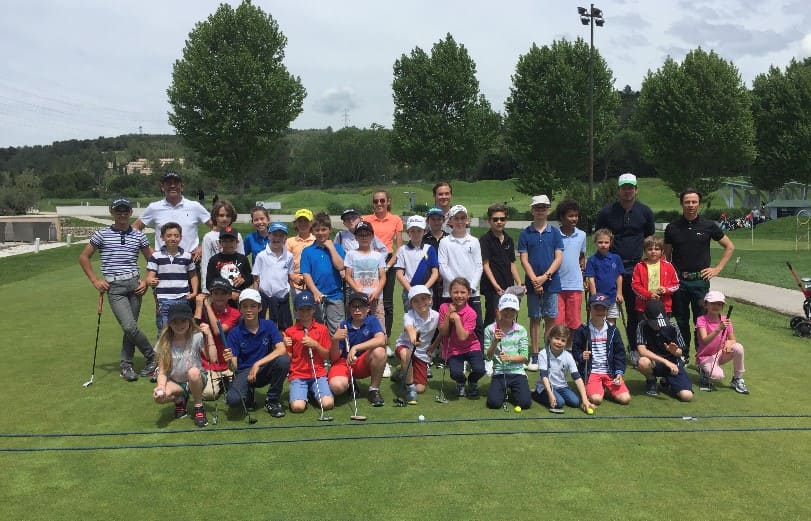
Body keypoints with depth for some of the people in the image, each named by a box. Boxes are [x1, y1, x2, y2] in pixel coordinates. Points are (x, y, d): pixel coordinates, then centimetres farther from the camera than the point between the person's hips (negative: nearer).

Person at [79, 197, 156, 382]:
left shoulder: (139, 236, 8)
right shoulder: (101, 234, 4)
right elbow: (83, 257, 11)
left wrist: (146, 281, 5)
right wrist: (95, 280, 4)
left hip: (134, 284, 2)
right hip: (114, 287, -2)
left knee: (130, 327, 4)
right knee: (130, 327, -14)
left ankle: (126, 364, 21)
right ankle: (152, 357, 4)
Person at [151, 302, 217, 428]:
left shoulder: (197, 336, -13)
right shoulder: (165, 342, -8)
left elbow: (213, 358, -21)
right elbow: (163, 372, -8)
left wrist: (209, 335, -25)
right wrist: (161, 386, -30)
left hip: (196, 380, -2)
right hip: (175, 382, 2)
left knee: (193, 372, -38)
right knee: (158, 397, -31)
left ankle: (199, 407, -13)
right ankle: (180, 399, 6)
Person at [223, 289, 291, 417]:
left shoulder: (268, 325, -4)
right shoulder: (235, 333, -6)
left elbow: (282, 349, -18)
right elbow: (234, 367, -9)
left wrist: (257, 364, -26)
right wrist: (230, 361, -34)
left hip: (265, 370, 1)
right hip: (244, 372, -1)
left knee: (283, 360, -31)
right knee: (233, 400, -33)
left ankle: (272, 401, -7)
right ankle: (248, 395, 9)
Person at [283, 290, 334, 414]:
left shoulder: (322, 329, 6)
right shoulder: (290, 331, 4)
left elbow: (327, 356, 5)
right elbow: (288, 358, 6)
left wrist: (316, 345, -11)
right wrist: (286, 346, -13)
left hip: (318, 374, 1)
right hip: (297, 376, -1)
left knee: (328, 403, -21)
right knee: (298, 406, -25)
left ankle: (313, 392, 11)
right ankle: (304, 393, 10)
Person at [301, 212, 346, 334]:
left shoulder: (336, 248, 5)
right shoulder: (307, 251, 4)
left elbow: (340, 266, -10)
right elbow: (306, 274, -2)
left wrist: (331, 247, -8)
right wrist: (315, 292, -15)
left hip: (335, 295, 0)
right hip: (315, 296, 1)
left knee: (336, 330, -2)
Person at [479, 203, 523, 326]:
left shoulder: (509, 240, 14)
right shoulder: (485, 239, -5)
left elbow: (512, 264, 17)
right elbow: (485, 264, -10)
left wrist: (519, 284, 7)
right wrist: (495, 285, -19)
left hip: (509, 288, 6)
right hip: (492, 289, -6)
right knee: (493, 320, -6)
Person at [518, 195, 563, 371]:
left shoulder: (555, 233, 6)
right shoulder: (525, 234, 4)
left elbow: (558, 258, 0)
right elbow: (524, 259, -1)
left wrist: (545, 276, -12)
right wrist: (534, 279, -12)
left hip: (551, 282, 0)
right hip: (532, 283, 0)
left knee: (550, 319, 4)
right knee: (534, 319, 5)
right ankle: (534, 356, 10)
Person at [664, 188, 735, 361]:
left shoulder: (709, 226, 1)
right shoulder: (672, 228, 4)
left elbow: (729, 247, 11)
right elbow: (666, 255, 11)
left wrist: (717, 268, 3)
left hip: (700, 280, -1)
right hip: (678, 280, 1)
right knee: (681, 321, 8)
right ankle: (683, 355, 20)